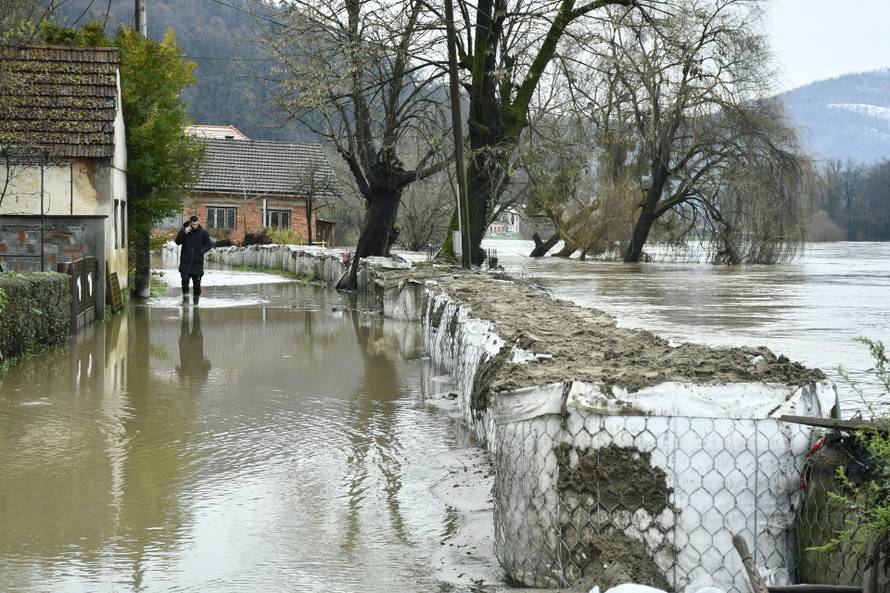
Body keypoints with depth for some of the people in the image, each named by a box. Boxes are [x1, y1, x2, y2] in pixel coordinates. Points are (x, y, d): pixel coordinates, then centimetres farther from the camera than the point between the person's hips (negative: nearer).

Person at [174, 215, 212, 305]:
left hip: (197, 262, 0)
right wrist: (183, 233, -17)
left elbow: (209, 245, 5)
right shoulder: (184, 230, 2)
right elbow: (177, 241, -3)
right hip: (185, 261, 0)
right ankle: (185, 298, 0)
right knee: (185, 279, -13)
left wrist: (201, 251, -11)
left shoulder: (203, 232, 0)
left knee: (197, 282, 3)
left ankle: (196, 301, 15)